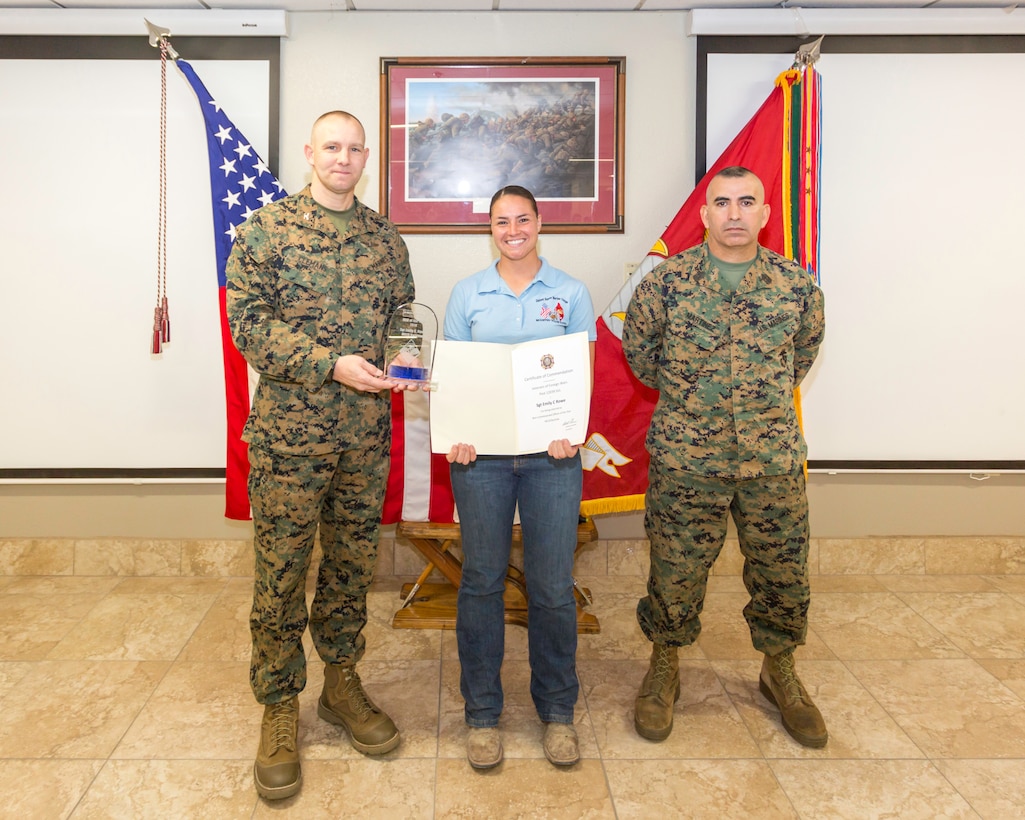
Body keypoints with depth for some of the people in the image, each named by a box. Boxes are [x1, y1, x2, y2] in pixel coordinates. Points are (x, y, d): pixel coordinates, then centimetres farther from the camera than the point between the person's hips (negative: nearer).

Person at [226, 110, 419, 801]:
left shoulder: (386, 238, 11)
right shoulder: (267, 228, -1)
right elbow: (249, 322, -8)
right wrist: (333, 364, -18)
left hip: (366, 434, 4)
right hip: (289, 432, -4)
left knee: (353, 563, 13)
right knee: (282, 570, 3)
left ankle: (342, 684, 31)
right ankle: (279, 709, 20)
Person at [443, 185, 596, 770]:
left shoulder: (571, 293, 6)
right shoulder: (467, 294, 8)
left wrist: (571, 431, -15)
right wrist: (455, 434, -11)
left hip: (551, 455, 0)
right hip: (481, 453, 1)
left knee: (553, 587, 4)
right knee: (482, 582, 7)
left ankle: (557, 711, 23)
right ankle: (483, 713, 23)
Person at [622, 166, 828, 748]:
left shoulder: (798, 285, 0)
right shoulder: (667, 281, -5)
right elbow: (638, 350, 10)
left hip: (775, 461, 2)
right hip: (685, 462, -2)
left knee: (783, 575, 12)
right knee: (675, 574, 9)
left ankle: (780, 674, 37)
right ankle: (664, 670, 33)